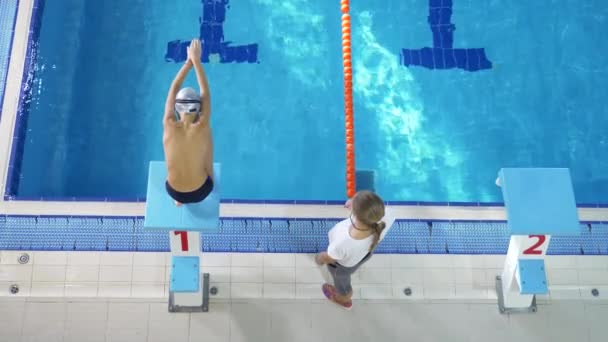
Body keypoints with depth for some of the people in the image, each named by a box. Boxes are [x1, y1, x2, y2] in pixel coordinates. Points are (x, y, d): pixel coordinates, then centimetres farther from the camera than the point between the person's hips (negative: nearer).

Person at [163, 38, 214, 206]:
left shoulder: (169, 126, -22)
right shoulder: (202, 128, -25)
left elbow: (173, 89, -9)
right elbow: (205, 91, -15)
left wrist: (189, 61, -6)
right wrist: (196, 60, -11)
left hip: (174, 191, 1)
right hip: (201, 192, -1)